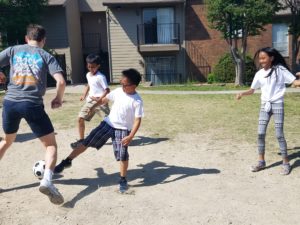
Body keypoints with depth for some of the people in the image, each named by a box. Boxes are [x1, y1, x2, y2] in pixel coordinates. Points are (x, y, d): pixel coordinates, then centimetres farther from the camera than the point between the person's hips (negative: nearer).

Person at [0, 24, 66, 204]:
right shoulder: (46, 56, 5)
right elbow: (61, 81, -8)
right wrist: (58, 99, 9)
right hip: (32, 105, -3)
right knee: (51, 144, 7)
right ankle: (47, 180, -15)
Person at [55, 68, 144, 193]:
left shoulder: (137, 101, -17)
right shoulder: (118, 91, -3)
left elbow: (137, 120, -17)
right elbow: (105, 99, 14)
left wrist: (130, 136, -25)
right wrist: (93, 107, 25)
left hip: (123, 130, -4)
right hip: (108, 123, 4)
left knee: (123, 155, -6)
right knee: (86, 142, 3)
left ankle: (123, 180, 17)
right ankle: (67, 161, 17)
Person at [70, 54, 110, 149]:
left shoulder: (101, 77, -14)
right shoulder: (88, 75, 11)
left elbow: (107, 90, -18)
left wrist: (99, 99, -27)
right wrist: (84, 95, 18)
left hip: (101, 101, -7)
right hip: (90, 101, 7)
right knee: (80, 118, 1)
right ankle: (81, 140, 12)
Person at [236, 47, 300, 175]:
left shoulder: (280, 70, -6)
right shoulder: (259, 74, 4)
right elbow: (252, 90, 7)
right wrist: (242, 94, -11)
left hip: (277, 105, -4)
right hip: (264, 105, 4)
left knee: (279, 134, -2)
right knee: (261, 133, 2)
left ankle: (286, 163, 12)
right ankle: (261, 162, 14)